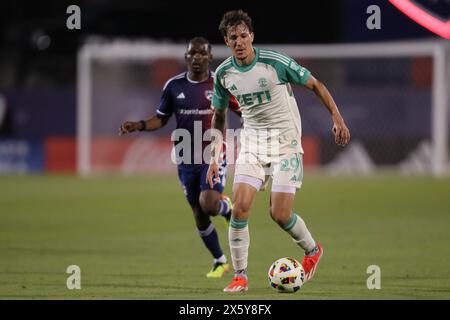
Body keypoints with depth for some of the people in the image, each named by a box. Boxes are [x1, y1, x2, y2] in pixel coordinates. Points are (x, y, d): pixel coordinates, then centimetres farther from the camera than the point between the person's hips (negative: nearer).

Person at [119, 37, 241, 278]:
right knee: (199, 215, 8)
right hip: (187, 159, 3)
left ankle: (227, 207, 12)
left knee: (208, 204, -25)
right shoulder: (174, 86, 2)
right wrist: (138, 126, -7)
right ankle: (220, 262, 28)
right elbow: (161, 119, 11)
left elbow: (243, 113, 2)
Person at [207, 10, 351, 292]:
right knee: (240, 207, -13)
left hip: (286, 142, -4)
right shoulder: (224, 73, -1)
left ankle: (312, 250, 22)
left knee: (280, 214, -10)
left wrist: (338, 118, -10)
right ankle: (240, 276, -1)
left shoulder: (275, 62, -14)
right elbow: (219, 116, 15)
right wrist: (215, 158, 12)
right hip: (252, 143, 4)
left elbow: (315, 85, -3)